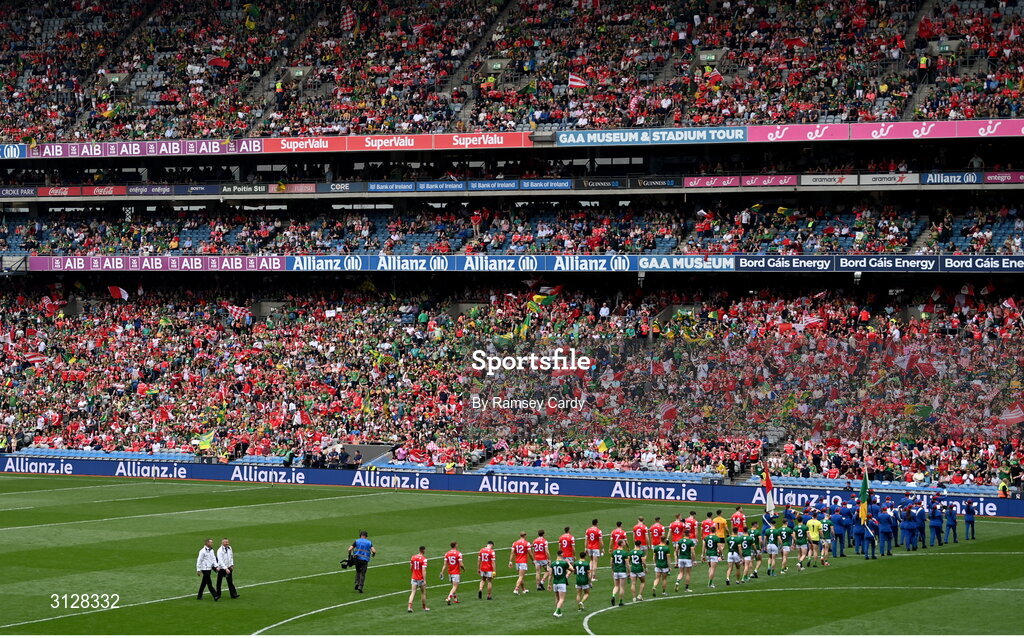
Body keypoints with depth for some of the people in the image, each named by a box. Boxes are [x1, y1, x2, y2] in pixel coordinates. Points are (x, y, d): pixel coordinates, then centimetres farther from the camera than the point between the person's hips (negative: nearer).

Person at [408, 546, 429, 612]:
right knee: (423, 593, 12)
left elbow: (410, 567, 11)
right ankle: (424, 607, 24)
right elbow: (424, 570, -21)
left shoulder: (413, 557, 2)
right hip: (421, 579, -4)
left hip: (414, 578, 4)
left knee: (413, 593, 3)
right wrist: (425, 581, -21)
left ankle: (410, 607, -11)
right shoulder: (424, 559, -16)